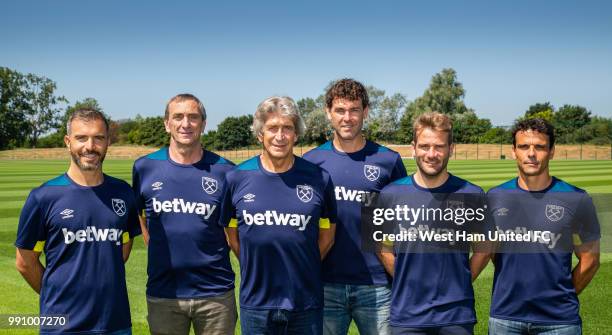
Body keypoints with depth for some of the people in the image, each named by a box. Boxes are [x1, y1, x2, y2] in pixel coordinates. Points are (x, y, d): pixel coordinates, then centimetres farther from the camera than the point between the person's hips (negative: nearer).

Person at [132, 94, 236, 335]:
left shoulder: (224, 170, -4)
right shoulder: (145, 167, 0)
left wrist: (218, 253, -1)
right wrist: (159, 250, 7)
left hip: (216, 292, -1)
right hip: (162, 293, 1)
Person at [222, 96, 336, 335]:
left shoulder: (318, 178, -2)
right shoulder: (237, 178, -2)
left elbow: (326, 236, 8)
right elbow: (232, 236, 8)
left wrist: (301, 269, 7)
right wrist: (259, 270, 8)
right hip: (255, 303, 0)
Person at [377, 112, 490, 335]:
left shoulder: (471, 195, -3)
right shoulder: (391, 194, -2)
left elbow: (483, 249, 8)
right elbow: (382, 247, 9)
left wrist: (460, 283, 2)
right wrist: (408, 281, 3)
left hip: (457, 315, 0)